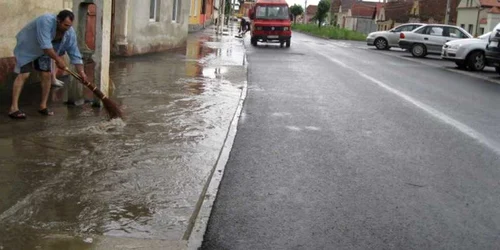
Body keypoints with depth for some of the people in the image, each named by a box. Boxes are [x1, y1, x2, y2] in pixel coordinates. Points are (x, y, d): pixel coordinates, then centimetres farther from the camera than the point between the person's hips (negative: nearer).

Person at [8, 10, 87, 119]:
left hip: (44, 52, 6)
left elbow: (74, 53, -13)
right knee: (23, 74, -14)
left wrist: (81, 72, -18)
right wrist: (58, 59, -31)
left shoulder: (70, 33, -18)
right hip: (26, 48, -6)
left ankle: (43, 106, 9)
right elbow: (45, 45, -39)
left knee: (47, 75, -4)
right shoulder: (46, 21, -36)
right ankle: (14, 108, -17)